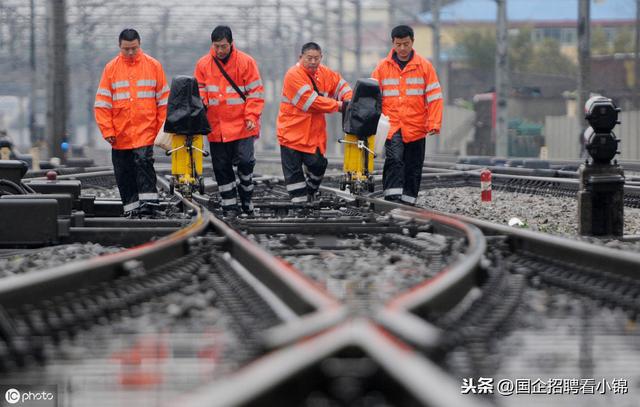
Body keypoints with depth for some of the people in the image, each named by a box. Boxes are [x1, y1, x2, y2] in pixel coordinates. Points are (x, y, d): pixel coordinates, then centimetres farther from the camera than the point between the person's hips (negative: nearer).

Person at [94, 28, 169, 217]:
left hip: (145, 130, -2)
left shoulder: (153, 66, 4)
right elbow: (102, 103, 4)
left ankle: (148, 201, -21)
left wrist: (161, 129, 1)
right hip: (120, 133, 2)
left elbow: (163, 100, 7)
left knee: (143, 161, -20)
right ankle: (131, 206, 12)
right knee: (123, 173, 4)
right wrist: (107, 130, -4)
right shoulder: (111, 68, 4)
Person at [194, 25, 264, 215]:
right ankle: (230, 206, 15)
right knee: (222, 168, 6)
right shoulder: (203, 65, 3)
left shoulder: (246, 62, -4)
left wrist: (251, 117, -11)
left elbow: (255, 92, -2)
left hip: (242, 126, -3)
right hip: (216, 127, 3)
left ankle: (246, 197, 12)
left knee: (245, 161, -12)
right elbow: (199, 93, 8)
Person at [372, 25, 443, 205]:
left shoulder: (424, 66, 3)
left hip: (416, 127, 1)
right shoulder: (383, 67, 5)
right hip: (392, 126, -1)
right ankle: (393, 196, -24)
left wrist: (434, 123, -7)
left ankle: (408, 199, 15)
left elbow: (434, 97, 2)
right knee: (394, 159, -20)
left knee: (413, 166, 6)